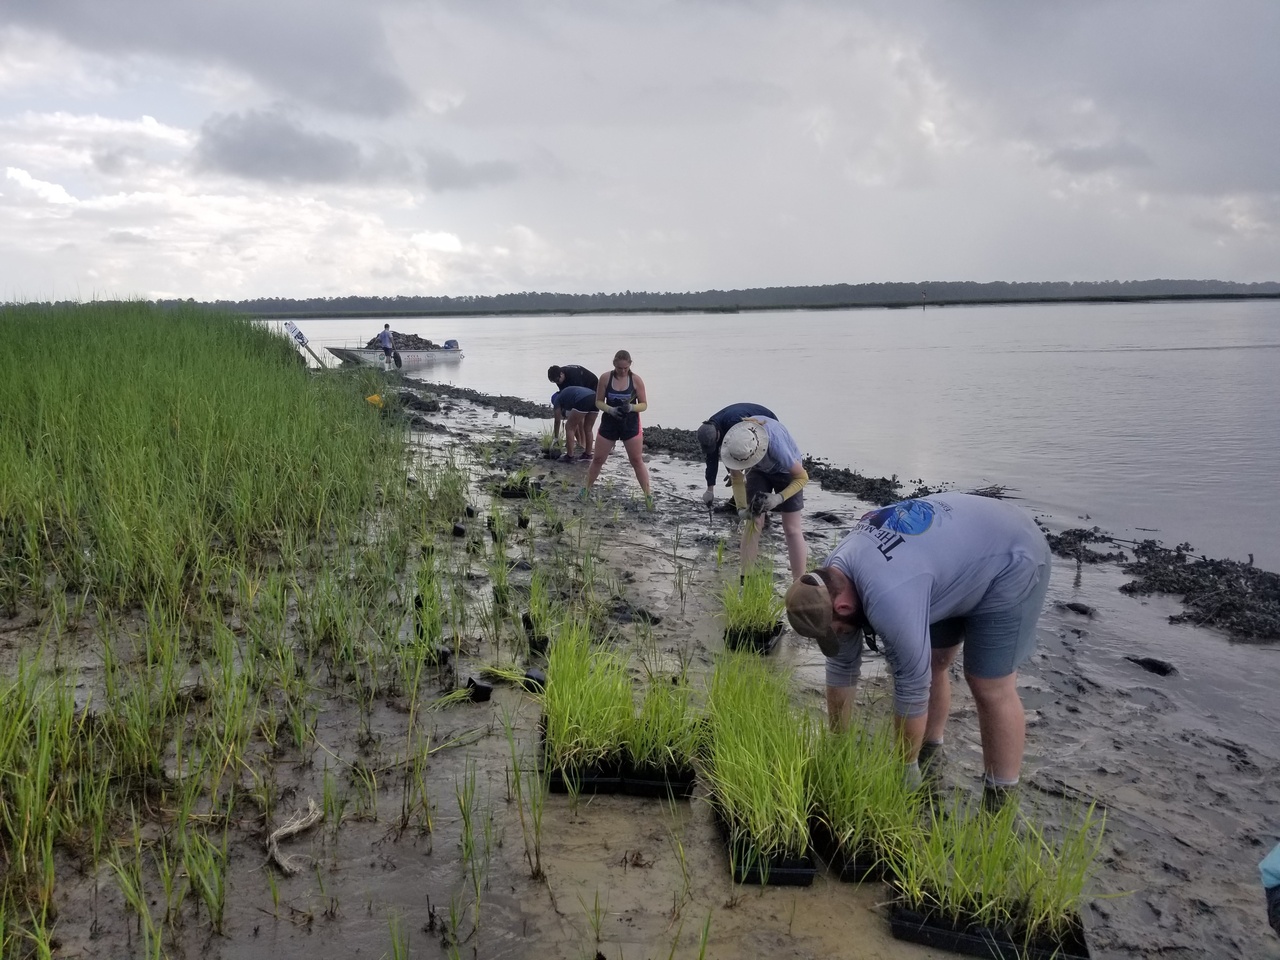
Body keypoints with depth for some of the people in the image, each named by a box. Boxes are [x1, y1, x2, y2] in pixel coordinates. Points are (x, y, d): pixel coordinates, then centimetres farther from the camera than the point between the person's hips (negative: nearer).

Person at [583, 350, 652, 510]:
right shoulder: (605, 378, -7)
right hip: (609, 423, 1)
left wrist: (631, 407, -24)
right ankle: (586, 489, 26)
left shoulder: (636, 380, -8)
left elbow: (644, 405, -3)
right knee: (597, 459, 8)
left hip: (631, 425, -1)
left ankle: (648, 496, 6)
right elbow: (598, 402, -1)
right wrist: (610, 409, -21)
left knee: (637, 461, -1)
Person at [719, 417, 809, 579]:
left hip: (785, 470, -3)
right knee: (752, 522, -6)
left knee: (791, 529, -4)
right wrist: (741, 508, -26)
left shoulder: (776, 444, -44)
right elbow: (736, 478, -14)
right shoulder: (735, 442, -32)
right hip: (759, 470, 3)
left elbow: (802, 477, -27)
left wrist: (779, 498, -37)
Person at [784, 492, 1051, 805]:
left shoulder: (889, 600, -37)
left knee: (991, 688, -7)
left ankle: (999, 806, 5)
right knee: (929, 663, 11)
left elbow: (912, 688, -27)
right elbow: (842, 666, 1)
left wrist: (904, 768, -12)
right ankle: (929, 753, 30)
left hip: (1009, 561, -8)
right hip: (959, 551, 8)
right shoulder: (832, 578, -9)